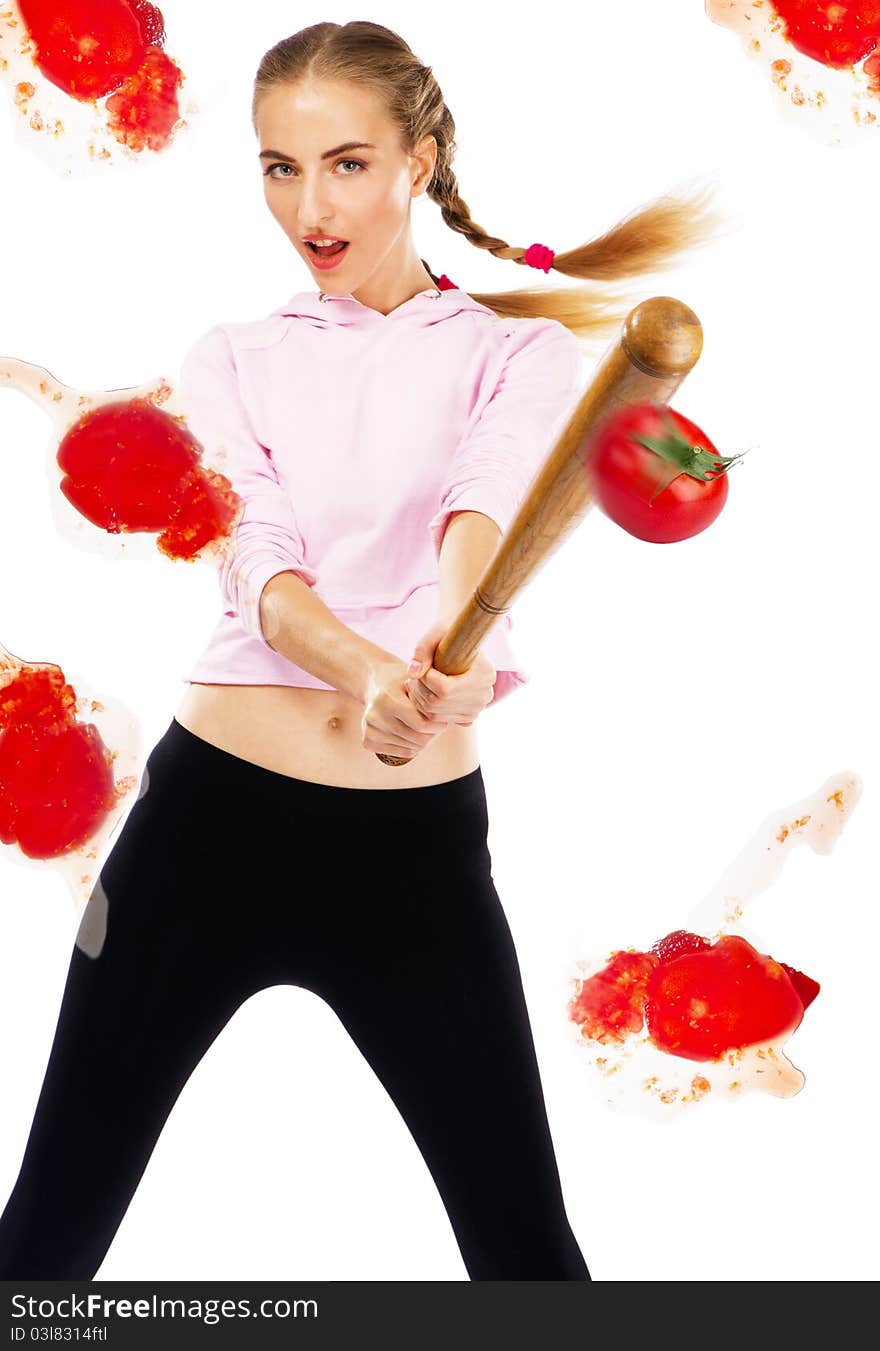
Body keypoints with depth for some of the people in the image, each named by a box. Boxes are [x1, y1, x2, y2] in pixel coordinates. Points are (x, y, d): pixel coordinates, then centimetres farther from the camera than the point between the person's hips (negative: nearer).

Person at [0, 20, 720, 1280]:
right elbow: (259, 566, -8)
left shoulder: (518, 350, 5)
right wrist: (361, 674, -31)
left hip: (416, 843, -1)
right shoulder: (236, 360, 11)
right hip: (211, 812, 2)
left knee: (526, 1251, 1)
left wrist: (457, 638, -42)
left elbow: (486, 503, -19)